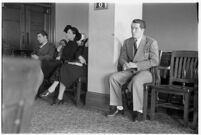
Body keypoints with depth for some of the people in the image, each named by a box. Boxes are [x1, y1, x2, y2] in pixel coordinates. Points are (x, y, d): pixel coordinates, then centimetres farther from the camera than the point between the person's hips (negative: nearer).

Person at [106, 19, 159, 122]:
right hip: (130, 71, 6)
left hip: (146, 71, -5)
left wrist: (136, 65, -21)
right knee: (113, 77, -18)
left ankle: (138, 111, -25)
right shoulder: (127, 42, 11)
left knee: (136, 80, -38)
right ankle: (118, 107, -8)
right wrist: (125, 64, -12)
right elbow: (122, 58, 14)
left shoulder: (151, 42, -6)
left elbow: (154, 61, -14)